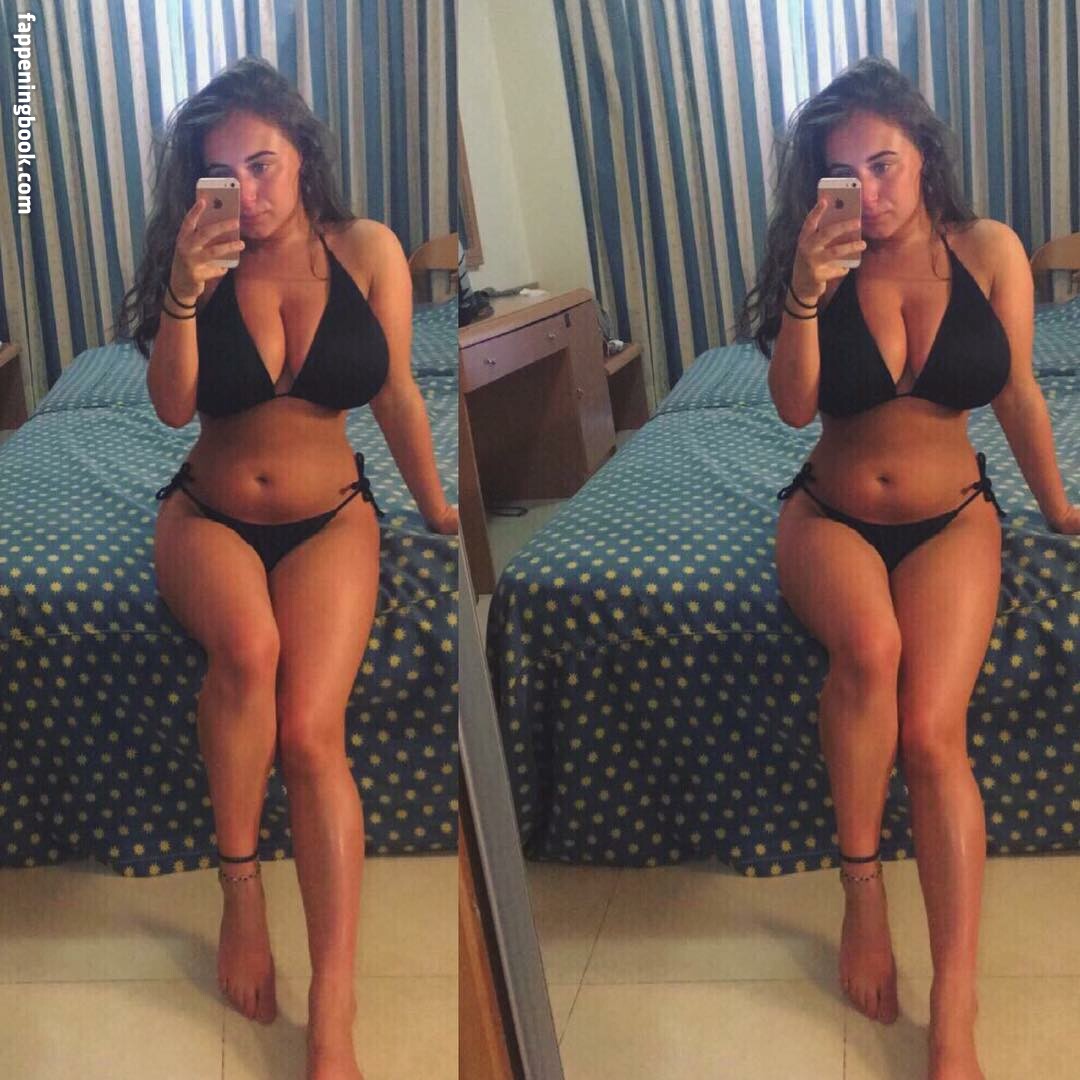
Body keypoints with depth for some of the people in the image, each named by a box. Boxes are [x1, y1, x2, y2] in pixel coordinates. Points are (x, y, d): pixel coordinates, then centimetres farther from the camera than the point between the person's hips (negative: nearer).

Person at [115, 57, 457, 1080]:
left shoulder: (367, 251, -4)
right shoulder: (201, 260, -2)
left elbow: (396, 393, 7)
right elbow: (172, 407, -12)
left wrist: (437, 508, 15)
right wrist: (183, 293, -25)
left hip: (329, 517, -1)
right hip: (208, 515, 1)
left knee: (310, 731, -25)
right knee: (246, 647, -36)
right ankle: (240, 884, -14)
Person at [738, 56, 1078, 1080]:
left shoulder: (989, 251, -4)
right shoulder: (822, 262, -4)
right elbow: (794, 407, -15)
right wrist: (805, 292, -28)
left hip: (951, 517, 0)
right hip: (829, 515, 0)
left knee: (932, 732, -25)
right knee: (868, 647, -36)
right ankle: (862, 886, -15)